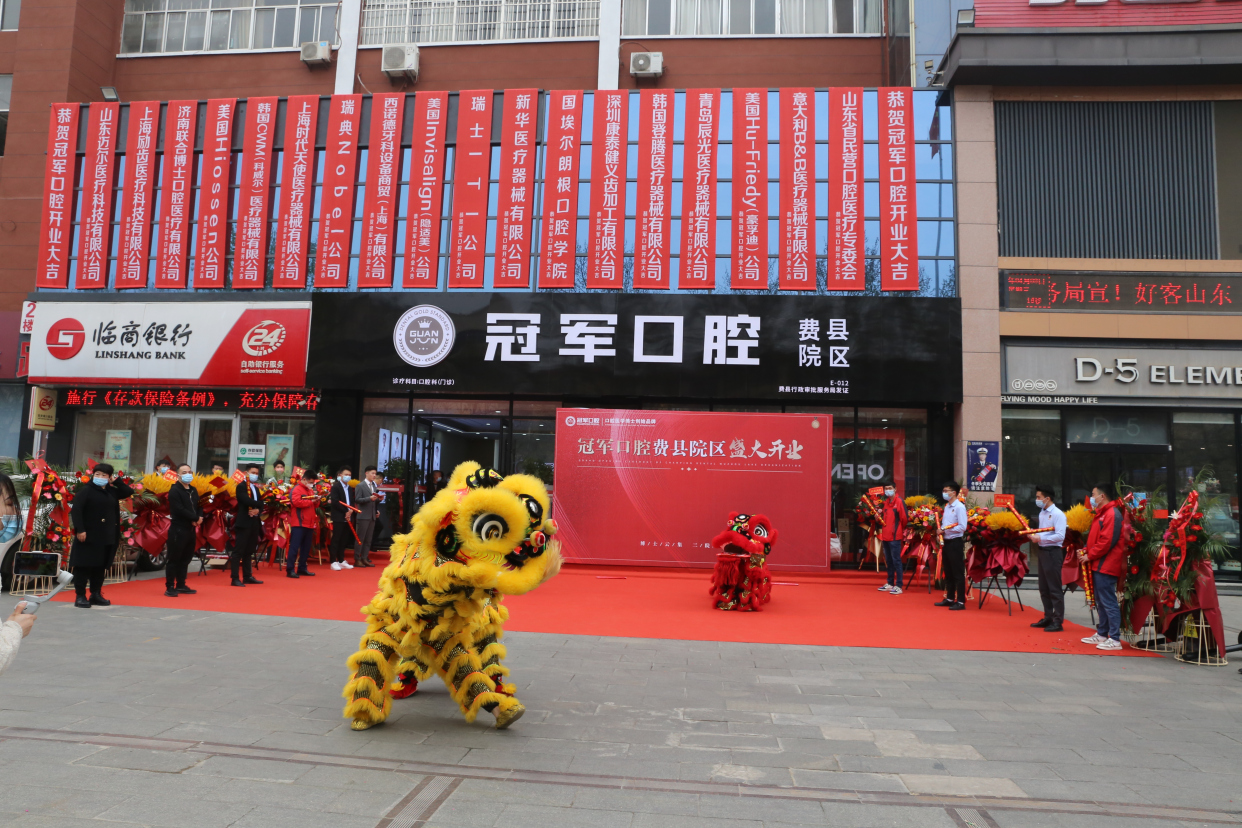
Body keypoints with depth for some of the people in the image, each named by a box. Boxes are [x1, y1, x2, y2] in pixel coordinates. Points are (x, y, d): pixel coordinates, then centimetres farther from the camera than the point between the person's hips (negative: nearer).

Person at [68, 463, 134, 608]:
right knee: (83, 566, -1)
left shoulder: (112, 492, 12)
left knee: (100, 566, 11)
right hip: (88, 536, -6)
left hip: (106, 537, 6)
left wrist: (116, 481, 8)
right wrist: (80, 529, -18)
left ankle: (96, 595, 20)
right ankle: (80, 596, 5)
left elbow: (129, 492, 16)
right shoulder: (85, 490, -5)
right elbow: (75, 510, -11)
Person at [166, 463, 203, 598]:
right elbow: (179, 510, -19)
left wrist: (200, 517, -4)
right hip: (178, 529, -8)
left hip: (191, 529, 8)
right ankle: (170, 587, 2)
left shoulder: (193, 491, 16)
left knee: (186, 559, 13)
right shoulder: (174, 491, -9)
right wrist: (195, 518, -14)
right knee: (174, 559, -3)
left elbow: (199, 506, 17)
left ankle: (181, 585, 21)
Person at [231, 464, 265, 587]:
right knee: (238, 551, -6)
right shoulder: (241, 486, -6)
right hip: (244, 522, -8)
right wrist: (260, 505, -6)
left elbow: (260, 503, 11)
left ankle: (247, 576, 17)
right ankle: (235, 578, -6)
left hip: (255, 522, 8)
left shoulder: (256, 488, 19)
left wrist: (258, 510, -11)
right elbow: (248, 501, -20)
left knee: (249, 551, 12)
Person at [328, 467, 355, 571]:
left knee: (344, 540, 9)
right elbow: (335, 502, -14)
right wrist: (345, 511, -12)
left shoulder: (350, 488, 16)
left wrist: (351, 511, -4)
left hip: (347, 518, 6)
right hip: (338, 517, -6)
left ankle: (341, 561, 15)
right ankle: (334, 562, -1)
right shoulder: (336, 486, -5)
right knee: (336, 540, -4)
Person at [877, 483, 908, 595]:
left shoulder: (899, 502, -8)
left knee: (896, 561, -6)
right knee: (888, 561, 14)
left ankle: (898, 586, -3)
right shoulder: (885, 503, 15)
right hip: (886, 536, 7)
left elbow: (904, 518, -9)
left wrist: (900, 530, 4)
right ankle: (890, 584, 23)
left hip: (895, 537, -7)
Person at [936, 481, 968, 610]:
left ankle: (961, 602, 2)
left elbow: (962, 527, -19)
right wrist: (941, 530, 1)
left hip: (956, 542, -8)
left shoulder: (959, 507, -12)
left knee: (958, 573, -3)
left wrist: (946, 529, -17)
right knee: (948, 572, 14)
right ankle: (949, 598, 23)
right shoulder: (947, 506, 12)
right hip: (947, 542, 8)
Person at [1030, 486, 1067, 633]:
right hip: (1043, 551, 9)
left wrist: (1041, 538, -21)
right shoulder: (1042, 513, 14)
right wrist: (1034, 535, 1)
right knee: (1044, 588, 15)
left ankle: (1058, 622, 1)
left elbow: (1060, 536, -21)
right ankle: (1048, 617, 25)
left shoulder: (1058, 514, -14)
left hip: (1053, 553, -9)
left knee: (1055, 589, -4)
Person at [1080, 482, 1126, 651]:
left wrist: (1089, 556, -14)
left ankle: (1115, 640, -5)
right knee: (1101, 602, 16)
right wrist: (1085, 550, 7)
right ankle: (1102, 634, 24)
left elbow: (1106, 542, -21)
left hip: (1106, 566, -11)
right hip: (1098, 566, 11)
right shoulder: (1102, 513, 18)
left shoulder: (1112, 514, -15)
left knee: (1109, 602, -8)